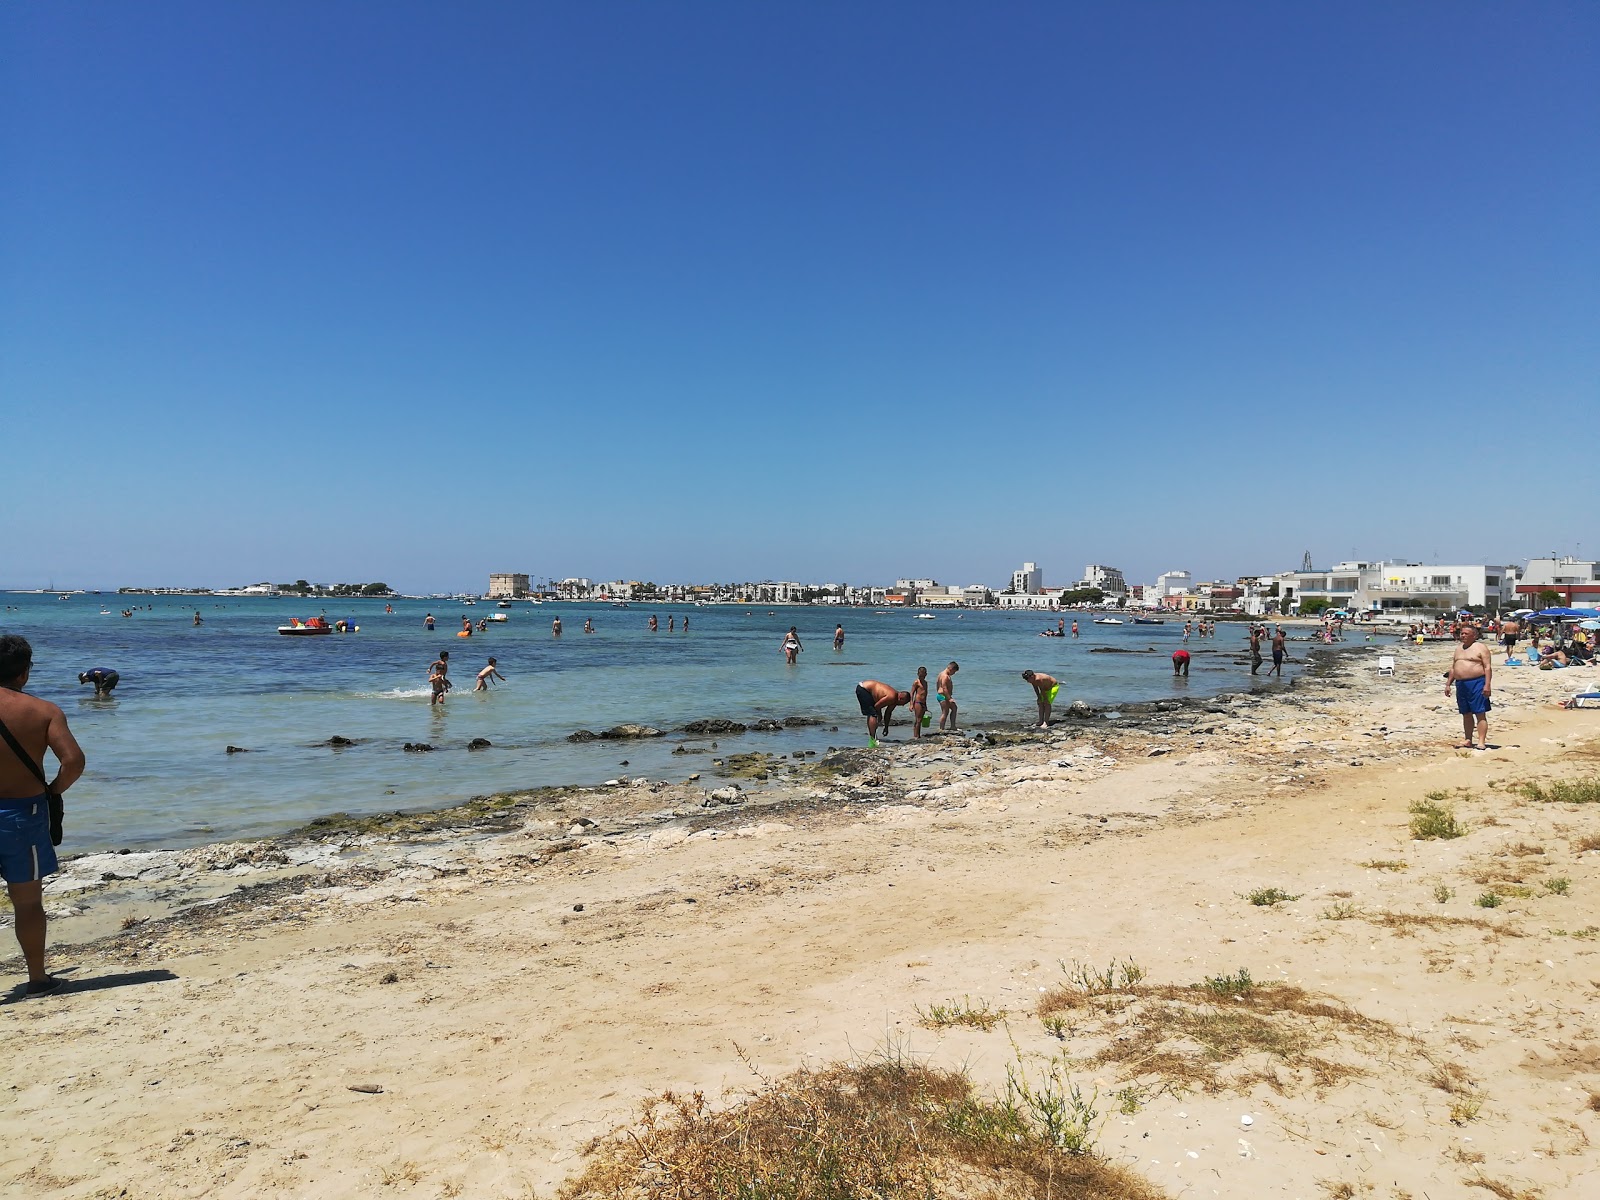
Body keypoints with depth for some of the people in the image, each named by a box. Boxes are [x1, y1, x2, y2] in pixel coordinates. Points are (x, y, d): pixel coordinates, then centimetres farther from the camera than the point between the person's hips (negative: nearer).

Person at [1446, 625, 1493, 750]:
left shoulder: (1480, 647, -2)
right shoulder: (1458, 649, 18)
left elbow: (1488, 667, -9)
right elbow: (1453, 668, 21)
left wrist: (1487, 684, -18)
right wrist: (1448, 684, 15)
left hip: (1477, 683, -7)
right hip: (1461, 684, 7)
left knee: (1480, 713, -7)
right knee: (1466, 714, 10)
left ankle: (1481, 742, -9)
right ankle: (1468, 741, 16)